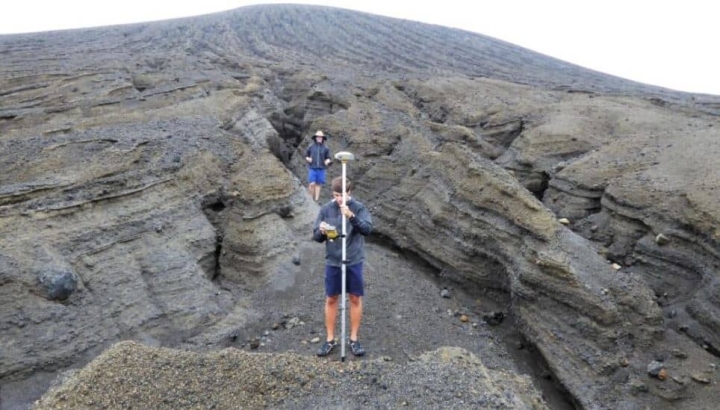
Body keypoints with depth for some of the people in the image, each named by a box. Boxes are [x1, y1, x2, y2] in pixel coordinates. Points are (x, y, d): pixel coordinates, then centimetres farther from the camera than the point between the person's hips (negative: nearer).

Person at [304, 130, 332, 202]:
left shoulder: (325, 148, 5)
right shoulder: (311, 147, 5)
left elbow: (328, 158, 9)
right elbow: (306, 155, 13)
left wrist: (327, 161, -12)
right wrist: (308, 159, -7)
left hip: (321, 168, 1)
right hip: (312, 168, -1)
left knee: (318, 184, 3)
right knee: (312, 184, -9)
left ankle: (316, 199, 11)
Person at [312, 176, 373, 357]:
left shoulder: (359, 208, -7)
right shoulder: (326, 209, -2)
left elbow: (367, 229, -19)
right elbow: (316, 237, 1)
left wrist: (352, 216, -34)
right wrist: (321, 231, -22)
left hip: (354, 261, -1)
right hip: (333, 262, 1)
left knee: (355, 299, 8)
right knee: (331, 299, 9)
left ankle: (354, 338, 23)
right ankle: (330, 339, 23)